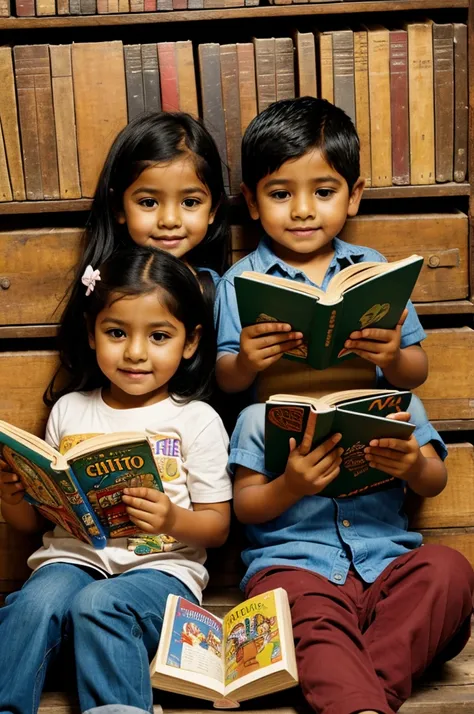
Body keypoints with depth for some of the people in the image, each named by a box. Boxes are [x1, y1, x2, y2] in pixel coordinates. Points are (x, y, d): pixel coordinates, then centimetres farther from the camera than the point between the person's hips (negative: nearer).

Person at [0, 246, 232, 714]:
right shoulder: (69, 411, 12)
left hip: (162, 566, -2)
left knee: (97, 606, -33)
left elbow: (218, 525, 4)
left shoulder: (197, 421, 3)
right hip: (73, 556, 3)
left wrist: (174, 520, -18)